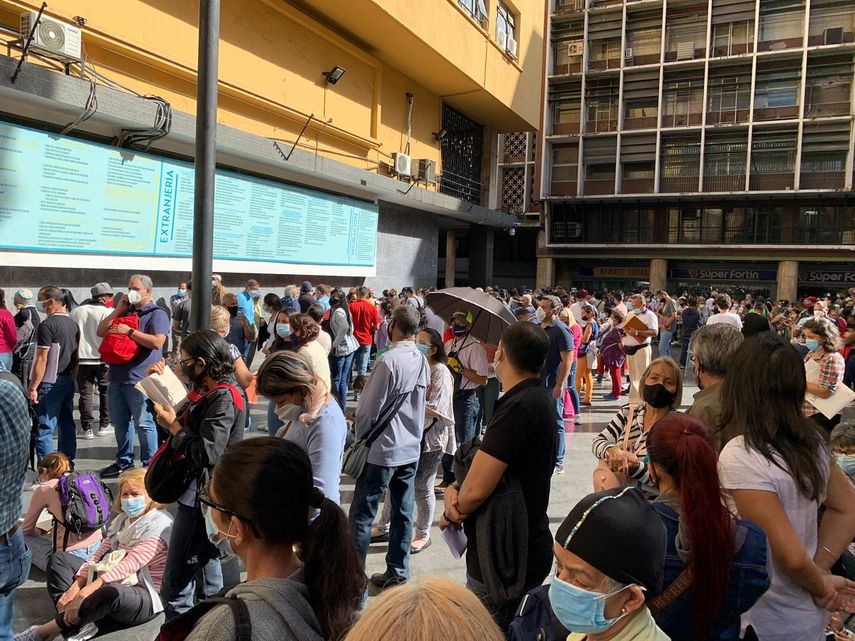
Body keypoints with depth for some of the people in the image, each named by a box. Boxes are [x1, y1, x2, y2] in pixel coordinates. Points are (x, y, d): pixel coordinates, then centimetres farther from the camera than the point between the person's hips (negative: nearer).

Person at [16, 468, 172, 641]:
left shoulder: (159, 524, -16)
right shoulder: (121, 520, 11)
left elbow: (131, 564, -26)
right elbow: (99, 554, 3)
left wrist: (86, 591, -32)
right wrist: (76, 586, -13)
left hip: (145, 597, -9)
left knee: (111, 591, -41)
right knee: (60, 559, 5)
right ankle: (78, 623, -18)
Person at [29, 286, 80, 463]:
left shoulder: (47, 325, -13)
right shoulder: (73, 324, 10)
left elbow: (42, 359, -16)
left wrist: (33, 387, -12)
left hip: (50, 383, -8)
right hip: (68, 382, 8)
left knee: (45, 429, -3)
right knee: (67, 425, 12)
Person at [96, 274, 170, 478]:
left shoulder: (157, 314, -5)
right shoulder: (125, 311, 17)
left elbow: (157, 342, -20)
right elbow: (101, 331, 14)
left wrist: (129, 331, -17)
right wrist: (118, 310, 5)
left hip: (139, 379, -8)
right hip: (117, 377, 8)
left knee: (144, 423, -2)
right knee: (120, 422, 16)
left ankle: (149, 464, 8)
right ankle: (123, 461, 29)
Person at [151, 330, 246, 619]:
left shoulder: (223, 398, -21)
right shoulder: (208, 392, 8)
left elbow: (207, 453, -27)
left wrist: (173, 426, -16)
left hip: (202, 495, -10)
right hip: (199, 490, 10)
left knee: (177, 576, -1)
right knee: (207, 559, 23)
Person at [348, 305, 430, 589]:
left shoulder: (389, 360, -20)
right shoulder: (422, 361, 2)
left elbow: (369, 409, -16)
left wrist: (360, 436, 1)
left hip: (382, 449, -7)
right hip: (411, 449, 7)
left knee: (362, 515, 3)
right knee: (403, 513, 14)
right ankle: (397, 573, 24)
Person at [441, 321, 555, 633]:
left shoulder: (518, 407, -27)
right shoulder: (541, 398, 5)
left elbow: (475, 491, -27)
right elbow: (488, 466, 10)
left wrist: (452, 513, -5)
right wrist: (454, 488, -8)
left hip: (504, 560, -10)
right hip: (528, 548, 10)